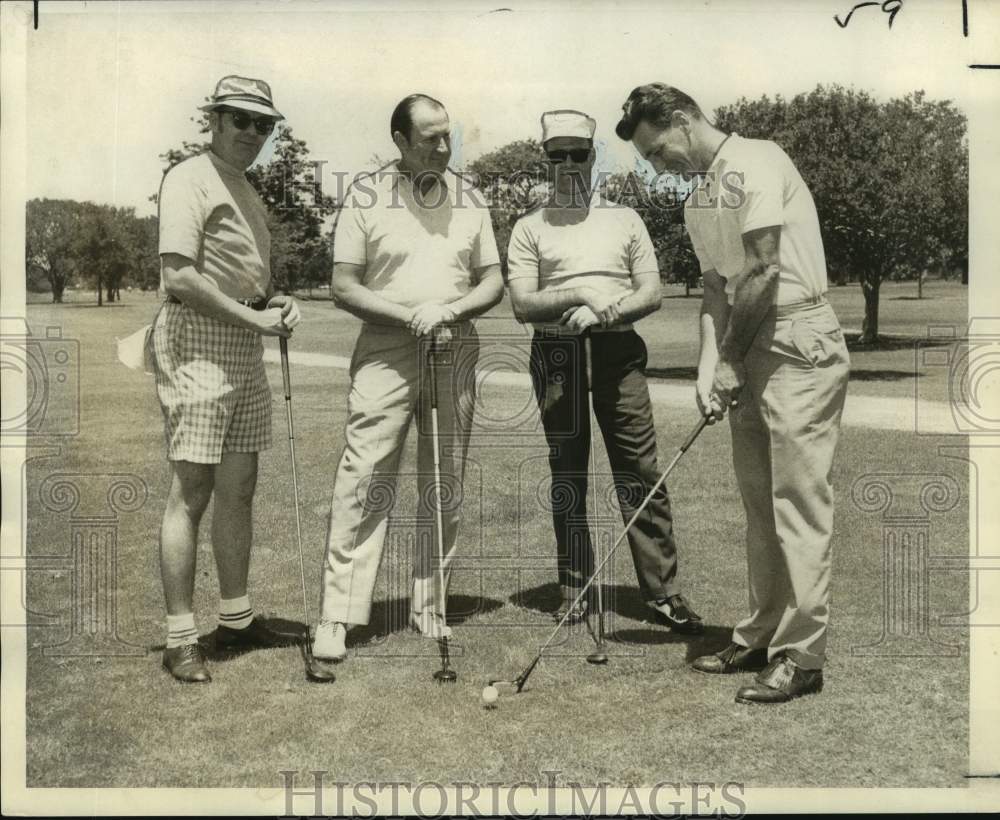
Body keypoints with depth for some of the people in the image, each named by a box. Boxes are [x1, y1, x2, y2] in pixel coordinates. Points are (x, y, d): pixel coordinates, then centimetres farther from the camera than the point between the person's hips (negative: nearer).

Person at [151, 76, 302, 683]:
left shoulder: (248, 190, 20)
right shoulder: (190, 179, -7)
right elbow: (179, 275, -18)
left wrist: (276, 302, 5)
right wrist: (252, 316, -16)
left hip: (246, 347, 9)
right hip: (198, 342, -9)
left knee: (239, 489, 11)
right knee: (191, 492, -7)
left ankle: (236, 618, 21)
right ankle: (181, 638, 0)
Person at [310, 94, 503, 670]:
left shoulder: (469, 198, 11)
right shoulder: (366, 196, 1)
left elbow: (493, 282, 11)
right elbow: (344, 287, -1)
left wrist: (451, 309, -9)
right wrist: (406, 314, -16)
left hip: (455, 353, 3)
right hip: (386, 353, -3)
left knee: (446, 487, 7)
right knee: (364, 484, -8)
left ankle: (431, 607, 19)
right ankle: (338, 616, -3)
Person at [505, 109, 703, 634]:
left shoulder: (623, 220, 14)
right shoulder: (530, 228, 10)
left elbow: (651, 293, 6)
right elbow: (522, 304, -2)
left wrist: (605, 311, -12)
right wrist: (580, 295, -16)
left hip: (617, 351, 0)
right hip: (556, 355, 0)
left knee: (640, 472, -3)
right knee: (566, 473, 4)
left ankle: (662, 590, 2)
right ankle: (574, 590, 13)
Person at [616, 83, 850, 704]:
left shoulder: (755, 163, -9)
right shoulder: (700, 199, 17)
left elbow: (763, 271, -15)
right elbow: (717, 288, 14)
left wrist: (730, 361, -9)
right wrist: (710, 364, -1)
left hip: (800, 343, -9)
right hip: (752, 351, 9)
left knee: (798, 500, -7)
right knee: (759, 502, 12)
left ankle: (803, 656, -2)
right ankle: (761, 637, 21)